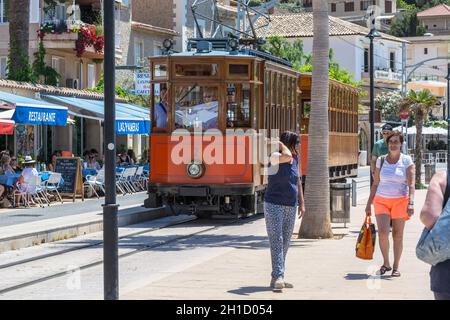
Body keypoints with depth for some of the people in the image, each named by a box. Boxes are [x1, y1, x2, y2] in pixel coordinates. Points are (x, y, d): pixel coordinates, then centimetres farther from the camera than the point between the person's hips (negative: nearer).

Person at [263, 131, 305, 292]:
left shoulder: (296, 159, 8)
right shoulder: (275, 158, -12)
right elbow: (287, 156, -36)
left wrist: (302, 204, 14)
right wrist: (281, 144, -17)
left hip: (291, 207, 7)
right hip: (274, 205, -7)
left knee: (285, 243, 8)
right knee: (276, 241, -14)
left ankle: (276, 279, 14)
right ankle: (278, 277, -20)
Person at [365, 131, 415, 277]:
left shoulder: (407, 160, -1)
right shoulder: (381, 160, 7)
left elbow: (411, 184, -7)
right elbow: (375, 184, 12)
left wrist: (411, 202, -20)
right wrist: (369, 203, 11)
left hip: (400, 200, -1)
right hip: (381, 200, 1)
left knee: (397, 235, 2)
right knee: (383, 232, -13)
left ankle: (396, 267, 13)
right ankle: (386, 263, 5)